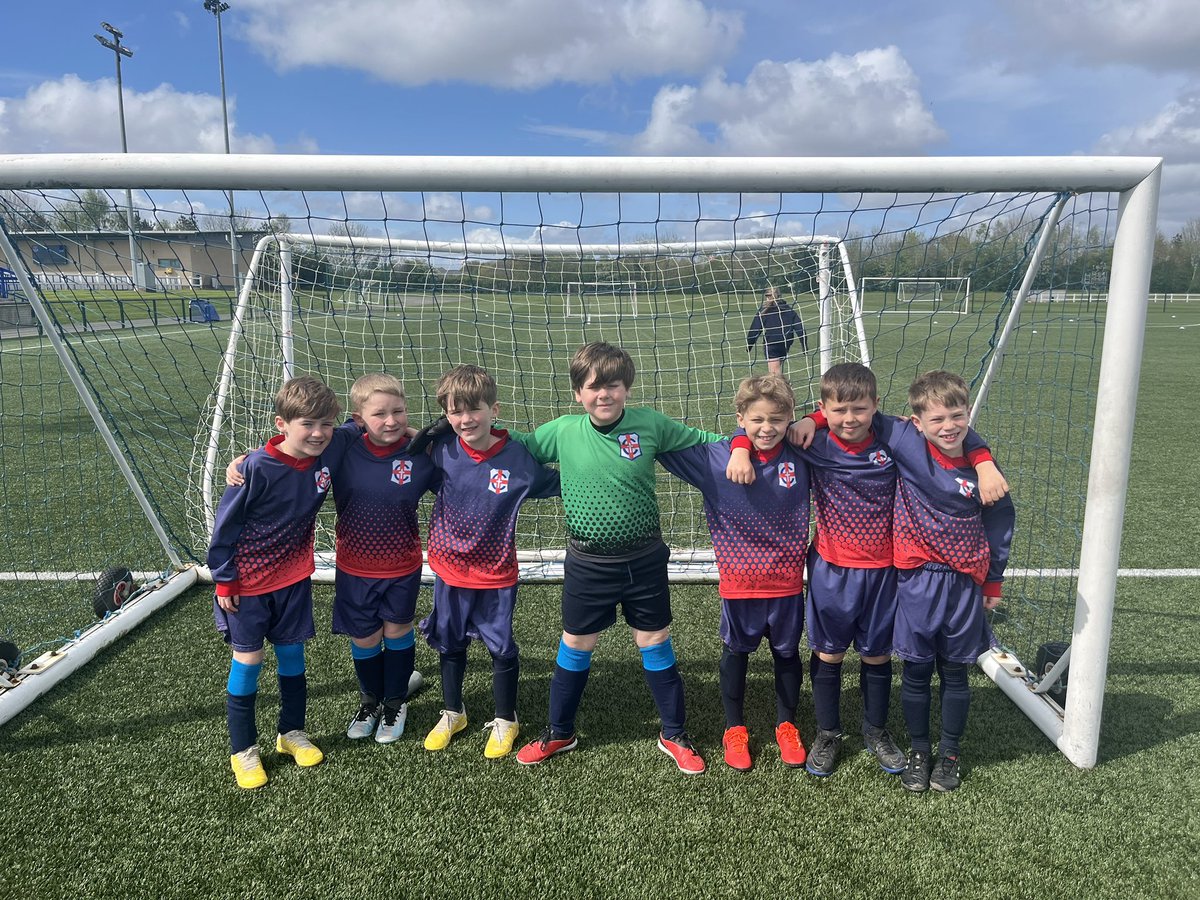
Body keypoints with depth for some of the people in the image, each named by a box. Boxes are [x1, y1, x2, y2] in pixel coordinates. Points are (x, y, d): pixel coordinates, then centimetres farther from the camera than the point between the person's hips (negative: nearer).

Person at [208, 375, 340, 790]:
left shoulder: (325, 457, -11)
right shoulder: (258, 467, -25)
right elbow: (225, 523, -14)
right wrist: (224, 580, -10)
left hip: (294, 577, 4)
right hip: (247, 582, -4)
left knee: (292, 654, 14)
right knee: (247, 659, 5)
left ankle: (292, 732, 32)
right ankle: (243, 749, 21)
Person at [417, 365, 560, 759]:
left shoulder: (518, 456, -16)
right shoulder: (442, 449, -12)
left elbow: (557, 484, -3)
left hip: (495, 574, -2)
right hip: (449, 569, 3)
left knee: (502, 648, 11)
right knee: (450, 644, 20)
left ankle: (505, 721, 33)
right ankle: (452, 713, 42)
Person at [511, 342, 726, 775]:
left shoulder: (650, 424, -7)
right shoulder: (563, 431, -7)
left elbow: (699, 438, 5)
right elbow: (518, 444, 7)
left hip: (644, 560, 0)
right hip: (587, 564, 1)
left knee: (655, 645, 12)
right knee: (574, 647, 14)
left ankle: (674, 735, 32)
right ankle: (559, 733, 36)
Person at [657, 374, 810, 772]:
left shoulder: (800, 458, -9)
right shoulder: (713, 459, -13)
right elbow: (667, 444, -4)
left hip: (787, 580, 1)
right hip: (738, 581, -1)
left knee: (787, 653, 18)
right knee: (735, 652, 16)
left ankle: (786, 725, 40)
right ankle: (734, 729, 35)